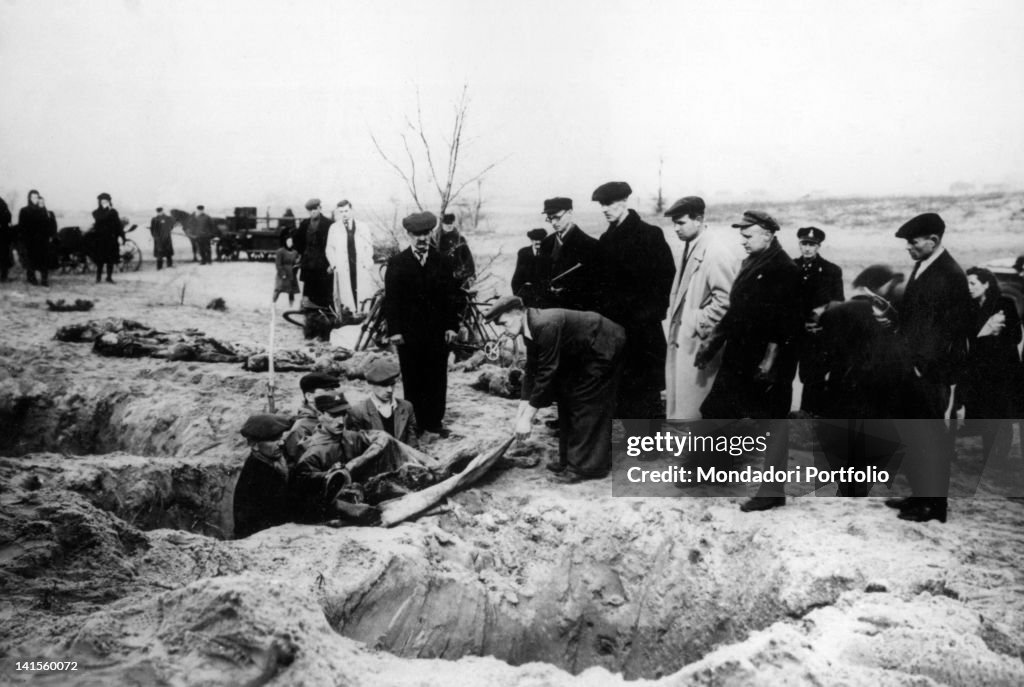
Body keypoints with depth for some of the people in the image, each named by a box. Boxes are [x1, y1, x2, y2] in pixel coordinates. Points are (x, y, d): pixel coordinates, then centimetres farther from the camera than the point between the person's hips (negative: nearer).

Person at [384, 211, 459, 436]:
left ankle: (433, 421, 14)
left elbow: (450, 296, 6)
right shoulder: (397, 263, 1)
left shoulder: (441, 262, 6)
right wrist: (394, 330, -8)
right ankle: (413, 422, 14)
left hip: (438, 331, 2)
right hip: (408, 331, -1)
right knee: (412, 379, 5)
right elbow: (391, 298, -2)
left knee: (437, 378, 4)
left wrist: (452, 325, -1)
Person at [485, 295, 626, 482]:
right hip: (583, 354, 10)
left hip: (604, 348, -10)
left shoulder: (546, 325, -31)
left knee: (587, 406, -10)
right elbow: (532, 371, 3)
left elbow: (546, 373, -30)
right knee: (567, 399, 11)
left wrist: (527, 418, -26)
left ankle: (586, 466, -2)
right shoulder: (531, 329, -2)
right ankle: (570, 460, 19)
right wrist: (521, 412, 0)